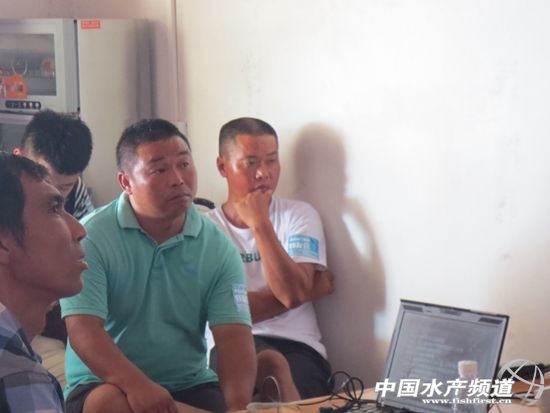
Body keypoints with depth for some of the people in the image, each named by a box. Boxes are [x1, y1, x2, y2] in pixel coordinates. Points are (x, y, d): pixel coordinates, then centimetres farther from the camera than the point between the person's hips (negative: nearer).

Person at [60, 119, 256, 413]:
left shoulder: (219, 248, 1)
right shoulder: (91, 236, -10)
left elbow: (234, 336, -7)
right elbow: (83, 329, -18)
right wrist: (137, 385, -35)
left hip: (190, 386, 3)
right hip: (106, 382, -3)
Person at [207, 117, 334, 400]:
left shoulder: (299, 215, 9)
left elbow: (293, 294, -9)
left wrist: (260, 223, -11)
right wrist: (308, 290, -4)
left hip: (297, 346, 1)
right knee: (272, 364, -37)